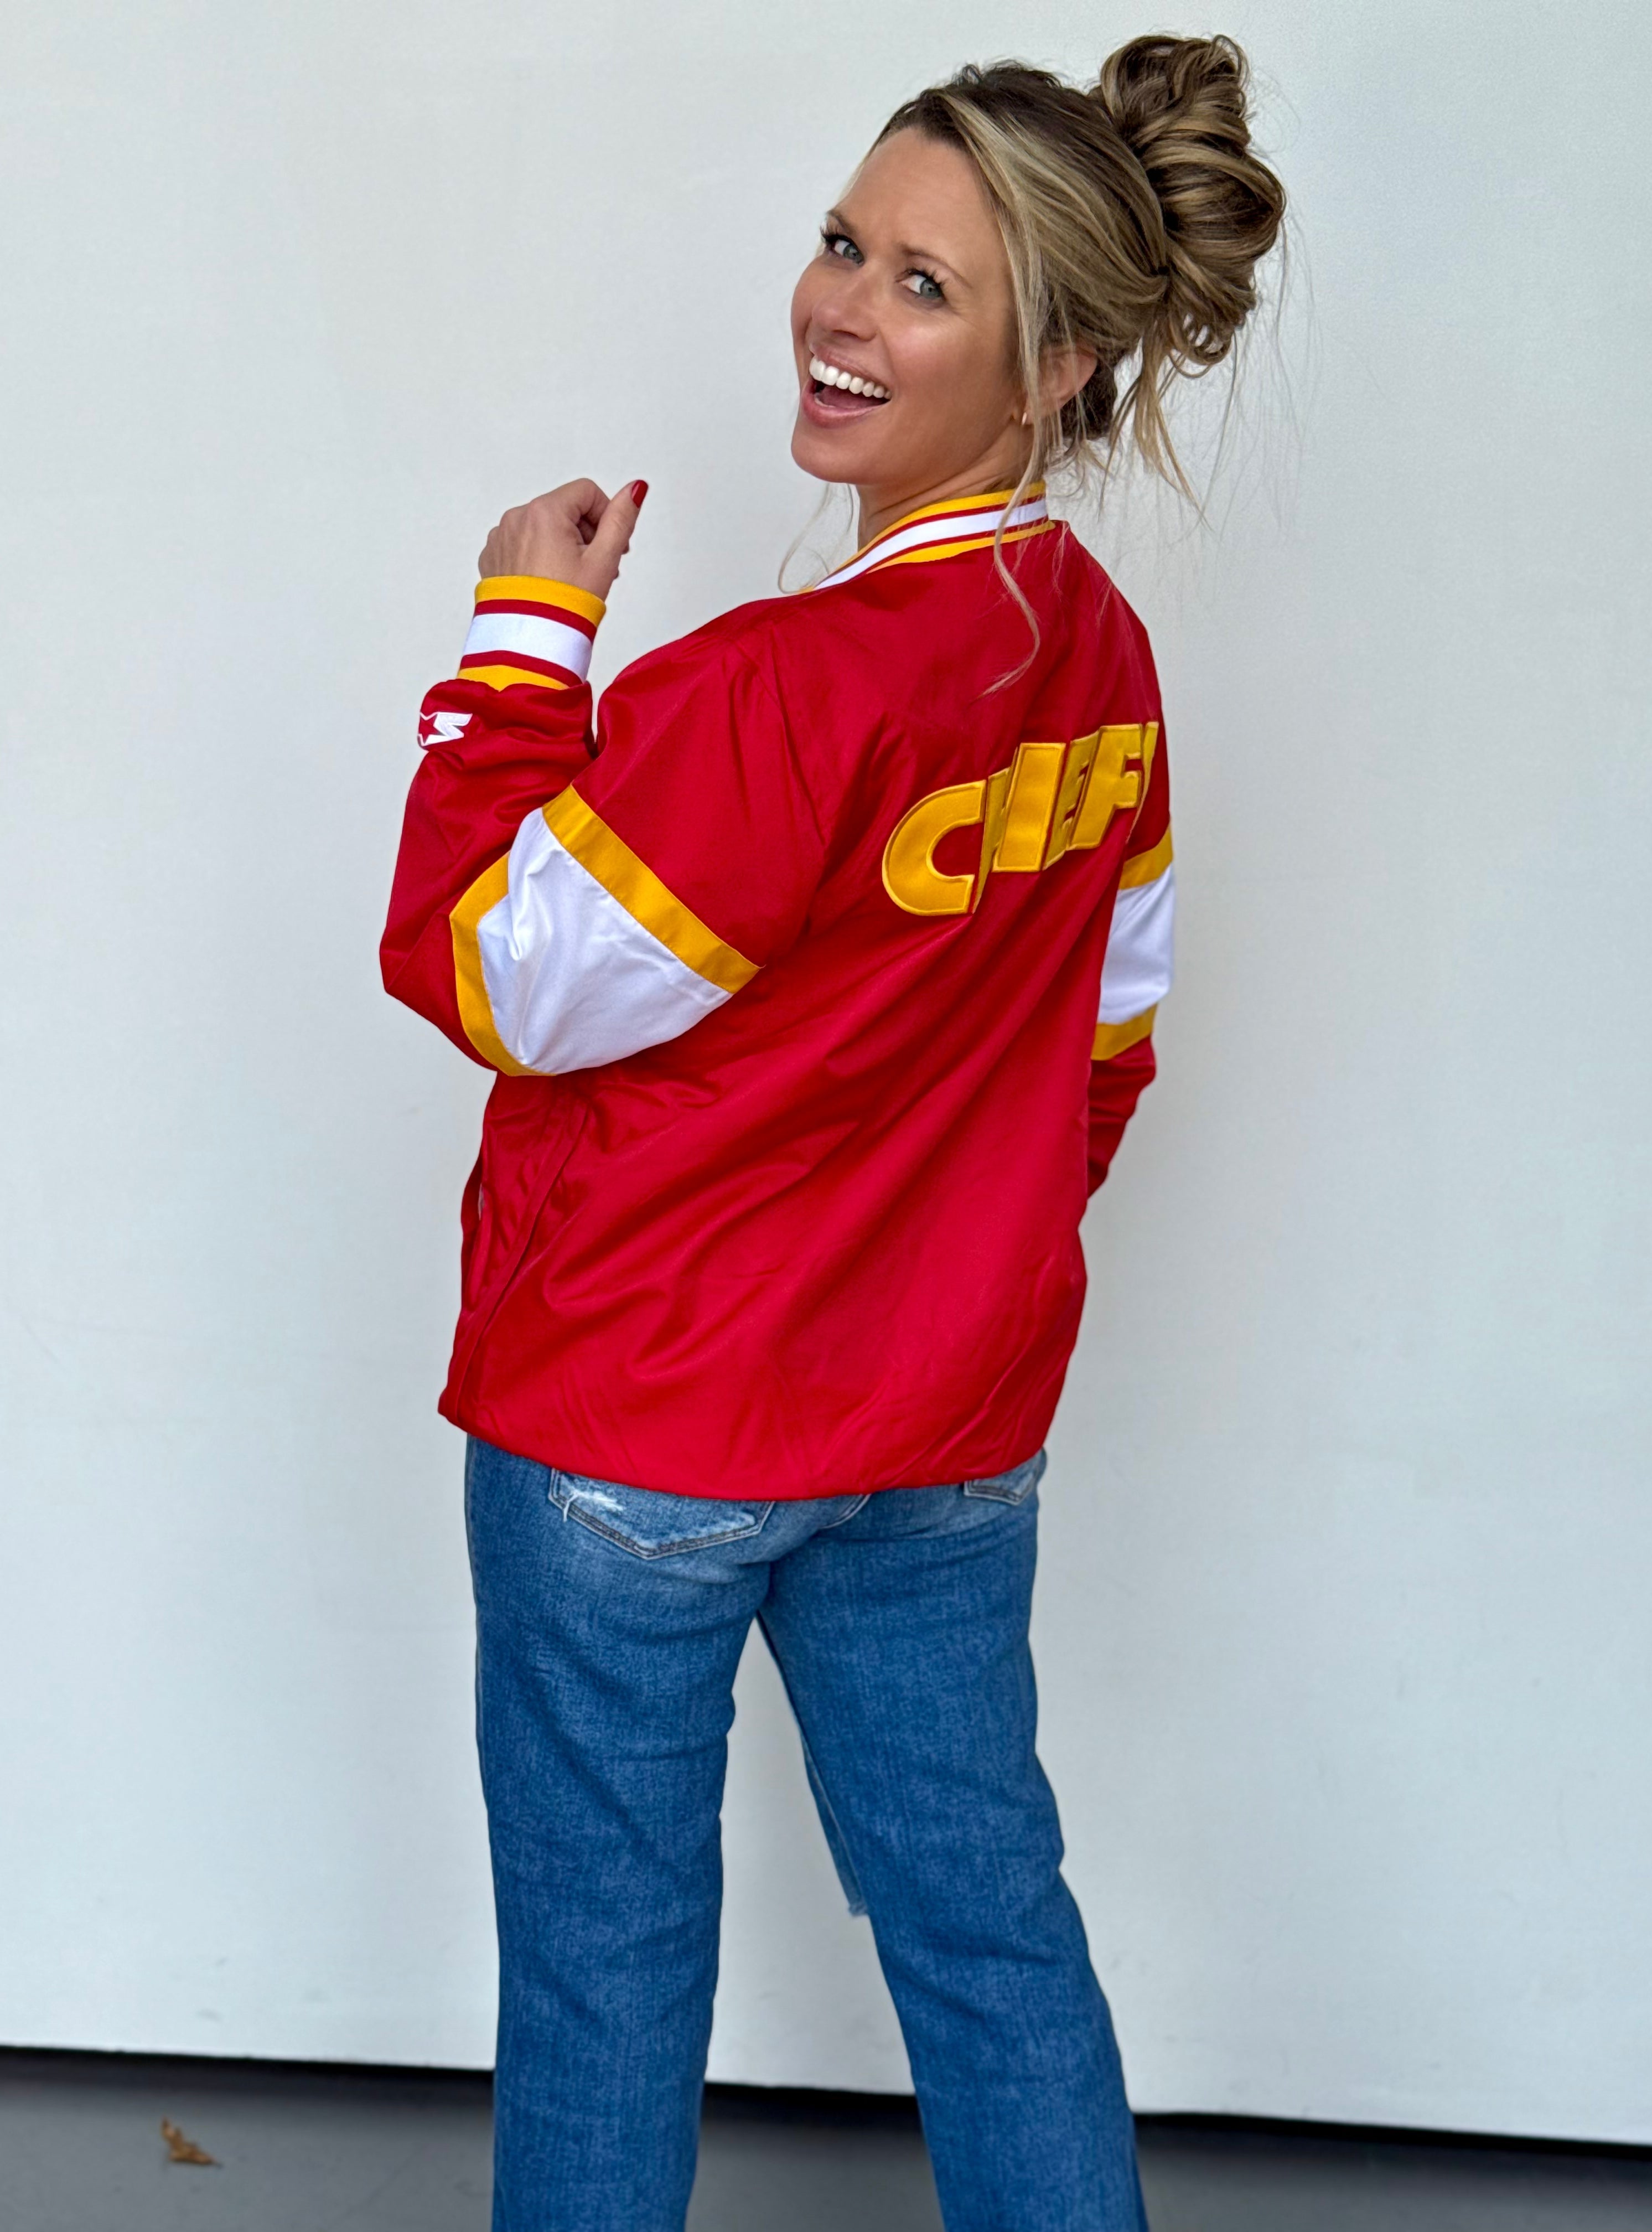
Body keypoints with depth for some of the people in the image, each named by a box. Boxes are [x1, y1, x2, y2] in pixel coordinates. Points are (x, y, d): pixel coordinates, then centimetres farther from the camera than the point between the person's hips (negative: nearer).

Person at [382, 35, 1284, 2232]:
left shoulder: (784, 690, -25)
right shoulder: (1099, 656, 0)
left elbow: (492, 980, -16)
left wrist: (524, 636, -10)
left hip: (634, 1421, -7)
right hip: (958, 1425, 7)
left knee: (606, 1941, 11)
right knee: (985, 1903, 18)